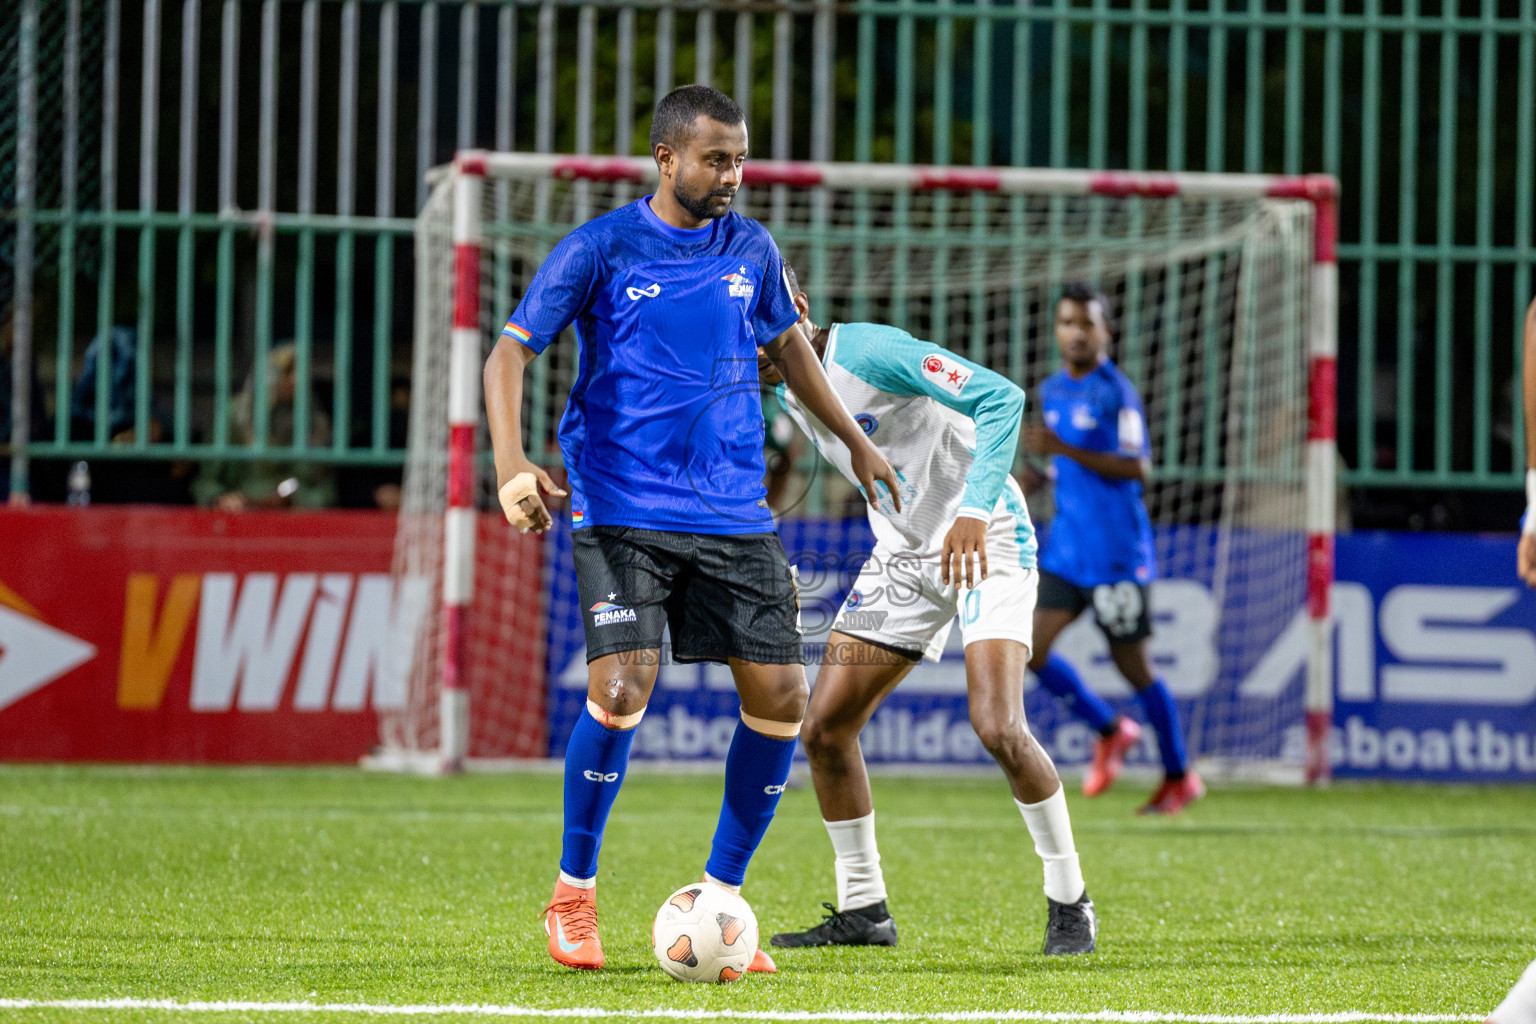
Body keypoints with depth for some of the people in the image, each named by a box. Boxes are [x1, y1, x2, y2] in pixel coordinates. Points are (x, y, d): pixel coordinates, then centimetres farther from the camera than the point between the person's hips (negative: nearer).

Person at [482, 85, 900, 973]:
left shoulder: (751, 248, 8)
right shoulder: (600, 250, -5)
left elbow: (785, 343, 26)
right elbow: (511, 351, -7)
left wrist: (855, 441, 31)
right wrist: (511, 461, -23)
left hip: (735, 514, 5)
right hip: (624, 511, -5)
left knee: (781, 695, -4)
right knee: (622, 688, -20)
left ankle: (720, 899, 12)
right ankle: (574, 895, 1)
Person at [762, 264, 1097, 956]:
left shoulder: (866, 353, -23)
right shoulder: (789, 393, 3)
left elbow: (1001, 397, -29)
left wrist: (973, 511, -37)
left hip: (987, 542, -8)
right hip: (902, 555, 8)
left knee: (998, 729, -22)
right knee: (823, 730, 1)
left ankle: (1069, 902, -5)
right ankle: (862, 910, 14)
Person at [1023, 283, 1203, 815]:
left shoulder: (1116, 392, -11)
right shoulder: (1052, 390, 12)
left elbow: (1137, 468, -19)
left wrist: (1066, 450, -26)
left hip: (1116, 552, -7)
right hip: (1066, 548, 7)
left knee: (1132, 665, 0)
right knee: (1030, 651, -2)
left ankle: (1179, 776, 15)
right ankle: (1110, 731, 19)